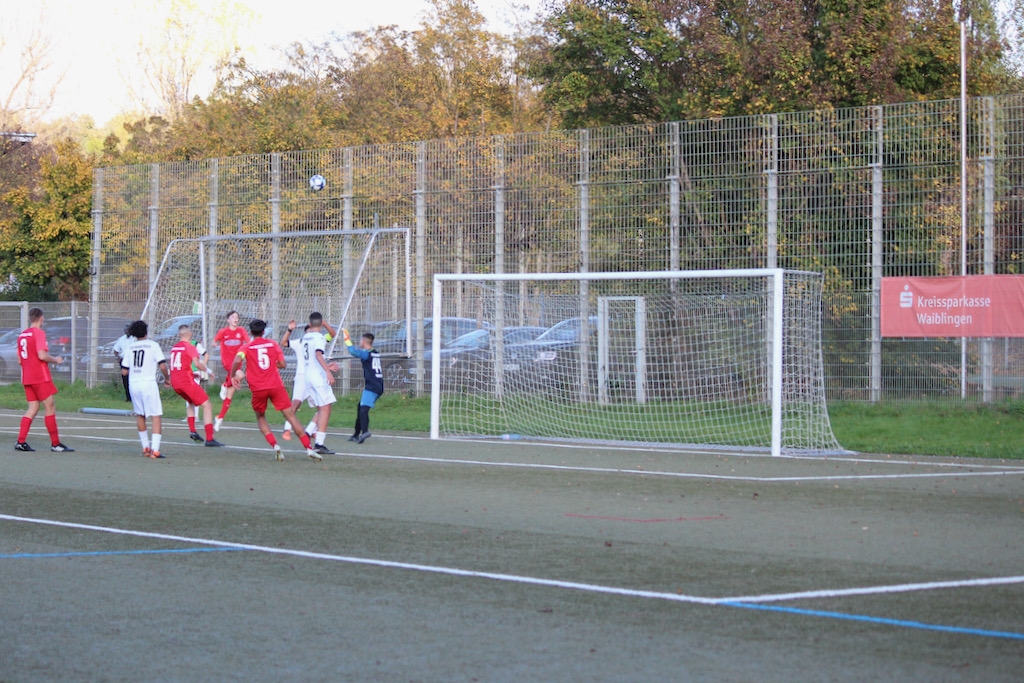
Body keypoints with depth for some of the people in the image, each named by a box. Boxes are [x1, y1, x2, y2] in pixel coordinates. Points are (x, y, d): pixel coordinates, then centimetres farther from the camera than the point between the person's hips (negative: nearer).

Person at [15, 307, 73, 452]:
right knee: (50, 408, -2)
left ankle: (20, 442, 2)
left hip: (27, 378, 8)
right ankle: (55, 444, 0)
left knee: (33, 409, 10)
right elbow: (42, 355, -22)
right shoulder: (39, 333, -11)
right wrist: (56, 359, -5)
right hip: (41, 378, -8)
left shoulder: (22, 335, 12)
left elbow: (19, 360, 15)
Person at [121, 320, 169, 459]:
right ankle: (155, 449, -15)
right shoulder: (153, 345, -1)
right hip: (148, 383, -4)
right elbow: (162, 366, -8)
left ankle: (145, 447, 24)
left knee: (140, 415, 21)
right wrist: (166, 378, 10)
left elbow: (124, 371, 9)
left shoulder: (130, 347, 9)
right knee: (156, 416, -3)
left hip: (133, 384, 4)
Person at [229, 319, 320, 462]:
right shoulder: (272, 344, 8)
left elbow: (237, 360, -15)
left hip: (258, 389, 0)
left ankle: (274, 445, -2)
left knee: (260, 417, 20)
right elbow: (282, 364, 7)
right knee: (291, 416, 1)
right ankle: (309, 448, -7)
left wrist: (233, 376, -1)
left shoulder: (247, 347, 3)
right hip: (276, 386, 0)